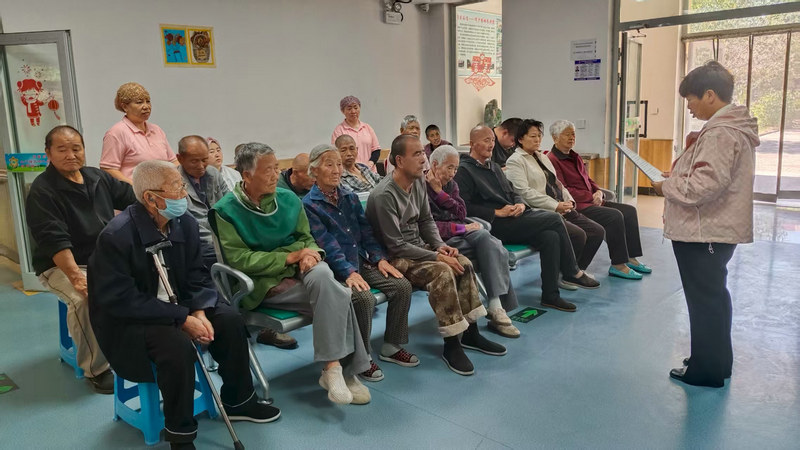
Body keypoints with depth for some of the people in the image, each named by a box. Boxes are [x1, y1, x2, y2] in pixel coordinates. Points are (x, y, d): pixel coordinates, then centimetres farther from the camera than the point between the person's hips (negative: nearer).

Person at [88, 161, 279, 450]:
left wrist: (199, 312, -19)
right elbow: (123, 301, -26)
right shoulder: (116, 236, -25)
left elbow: (197, 276, 1)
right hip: (128, 320, -6)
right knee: (178, 344, -32)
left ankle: (237, 401, 13)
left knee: (229, 320, -10)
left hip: (175, 305, 7)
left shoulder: (185, 222, -6)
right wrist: (182, 319, -28)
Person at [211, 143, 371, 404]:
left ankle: (333, 368, -23)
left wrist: (309, 254, -11)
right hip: (262, 285, -4)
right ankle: (346, 370, -13)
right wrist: (290, 257, -17)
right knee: (337, 297, -25)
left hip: (298, 272, 4)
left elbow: (306, 238, 15)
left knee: (321, 274, -32)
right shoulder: (226, 211, -5)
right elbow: (239, 259, -11)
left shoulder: (288, 199, 9)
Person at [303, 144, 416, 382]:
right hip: (335, 270, -6)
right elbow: (326, 243, -16)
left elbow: (366, 230, 12)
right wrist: (349, 272, -25)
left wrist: (379, 258, -3)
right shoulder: (309, 205, -6)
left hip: (361, 262, 7)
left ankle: (392, 346, 7)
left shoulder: (350, 197, 15)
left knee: (402, 286, -11)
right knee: (364, 298, -31)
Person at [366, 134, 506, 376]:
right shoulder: (383, 196, -23)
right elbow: (396, 246, -22)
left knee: (464, 263, -9)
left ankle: (471, 333, 3)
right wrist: (437, 257, -22)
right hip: (395, 258, -8)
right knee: (442, 272, -29)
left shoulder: (419, 181, 2)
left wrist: (440, 245, -5)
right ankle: (451, 345, -17)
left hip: (418, 247, 8)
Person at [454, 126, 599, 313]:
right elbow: (465, 208, -15)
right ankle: (572, 273, -3)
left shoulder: (493, 166, 23)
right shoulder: (464, 171, -5)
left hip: (512, 218, 8)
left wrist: (520, 204, 2)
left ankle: (550, 295, -7)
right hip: (495, 225, -8)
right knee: (554, 220, -17)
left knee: (550, 236, -17)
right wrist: (497, 212, -17)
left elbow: (512, 193, 25)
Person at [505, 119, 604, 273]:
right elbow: (524, 191, -16)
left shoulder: (543, 157, 24)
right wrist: (555, 205, -18)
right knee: (578, 235, -26)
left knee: (597, 232, -6)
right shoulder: (515, 161, -4)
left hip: (561, 210, 9)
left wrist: (569, 201, 4)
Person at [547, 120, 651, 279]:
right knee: (614, 216, -24)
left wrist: (598, 192, 1)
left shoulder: (575, 157, 20)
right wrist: (591, 197, -13)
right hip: (575, 206, -10)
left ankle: (630, 258, 3)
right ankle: (617, 265, -16)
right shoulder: (552, 160, -11)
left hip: (591, 201, 10)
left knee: (629, 211, 0)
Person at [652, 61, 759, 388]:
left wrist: (667, 186, -13)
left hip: (703, 233, -10)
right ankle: (717, 360, 35)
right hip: (717, 229, 10)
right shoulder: (734, 126, 13)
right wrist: (679, 176, 7)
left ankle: (706, 370, 16)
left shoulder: (720, 132, -21)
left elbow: (703, 186, -28)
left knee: (704, 300, 2)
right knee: (714, 296, 20)